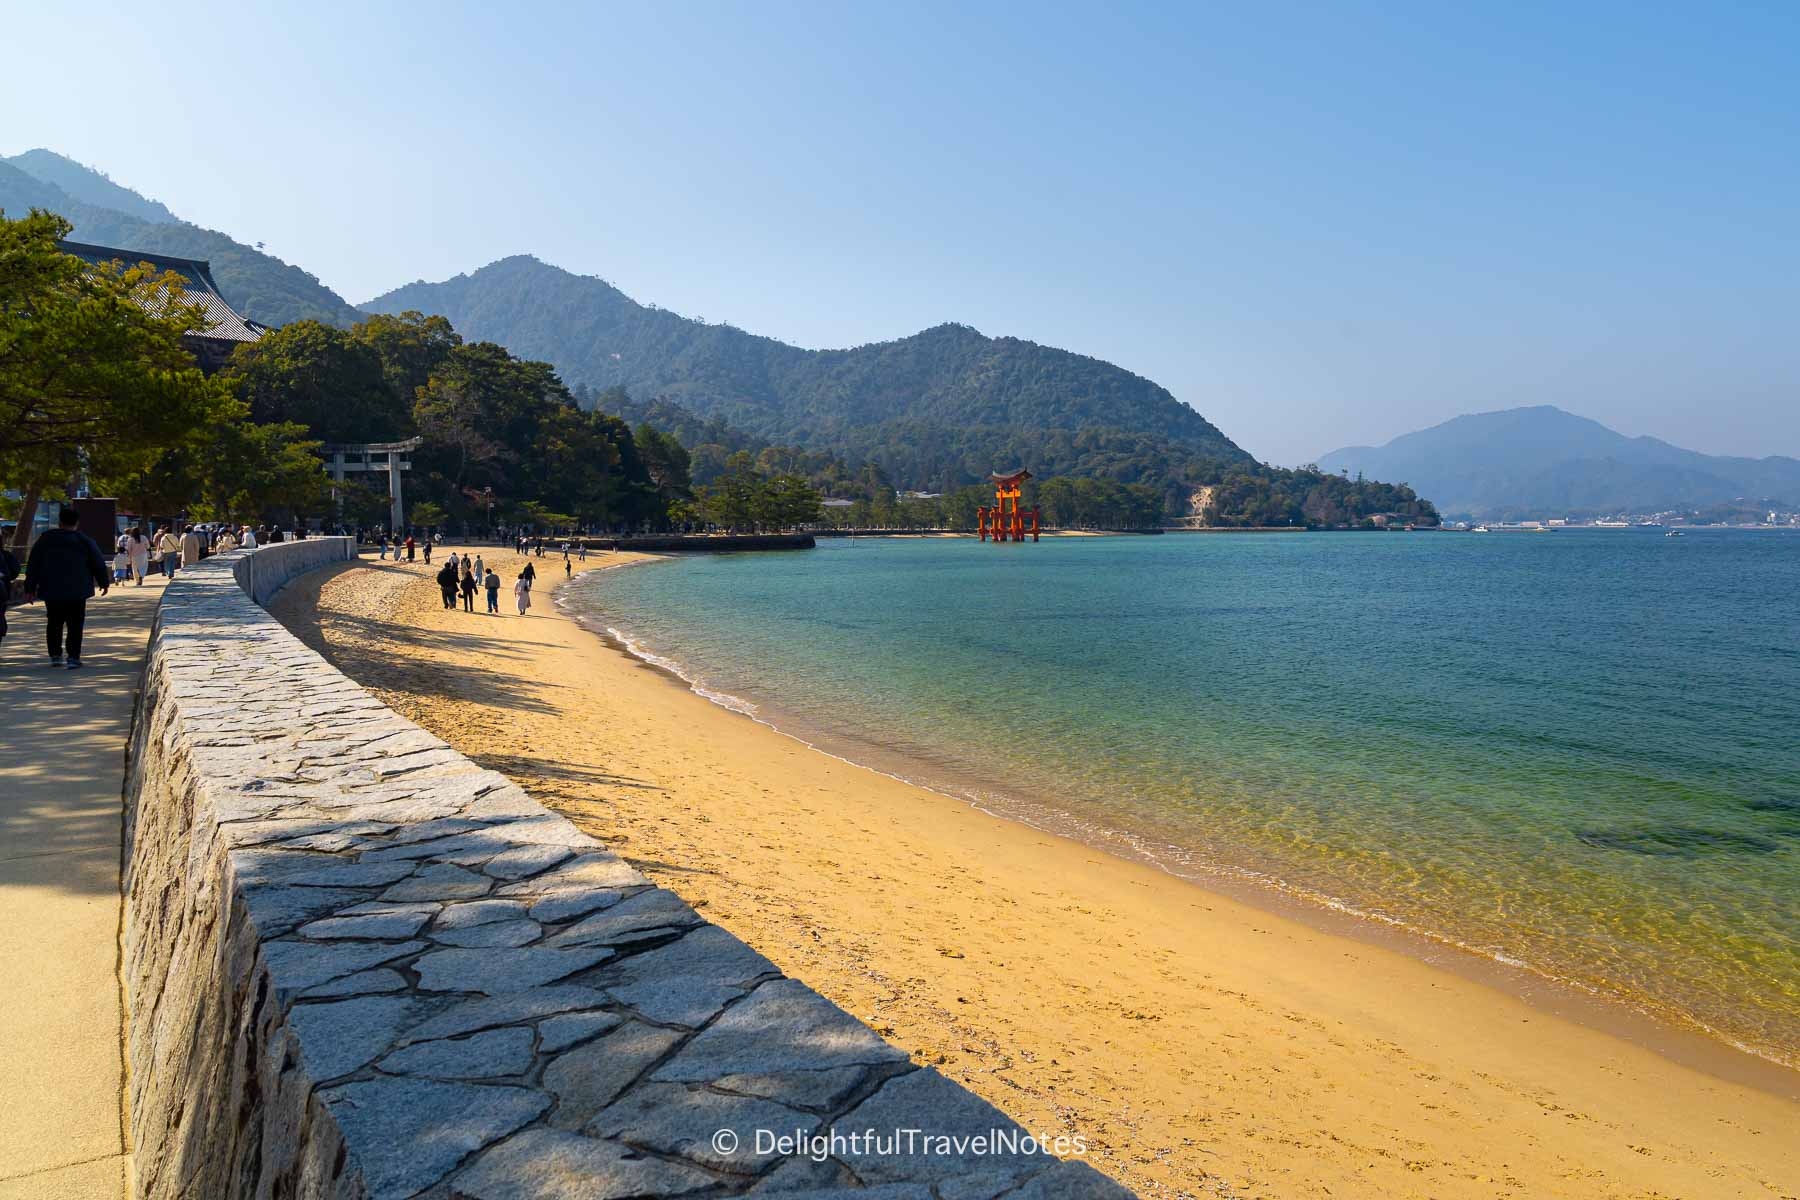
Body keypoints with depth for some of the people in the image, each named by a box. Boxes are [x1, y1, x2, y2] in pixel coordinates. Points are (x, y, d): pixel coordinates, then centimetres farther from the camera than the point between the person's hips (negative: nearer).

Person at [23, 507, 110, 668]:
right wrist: (104, 583, 15)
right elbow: (99, 564, 1)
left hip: (51, 590, 2)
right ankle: (73, 658, -5)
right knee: (75, 625, 1)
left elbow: (33, 564, 4)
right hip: (76, 592, -2)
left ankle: (55, 655, 13)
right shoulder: (84, 541, -3)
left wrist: (30, 588, 9)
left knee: (54, 623, 14)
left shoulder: (46, 538, 2)